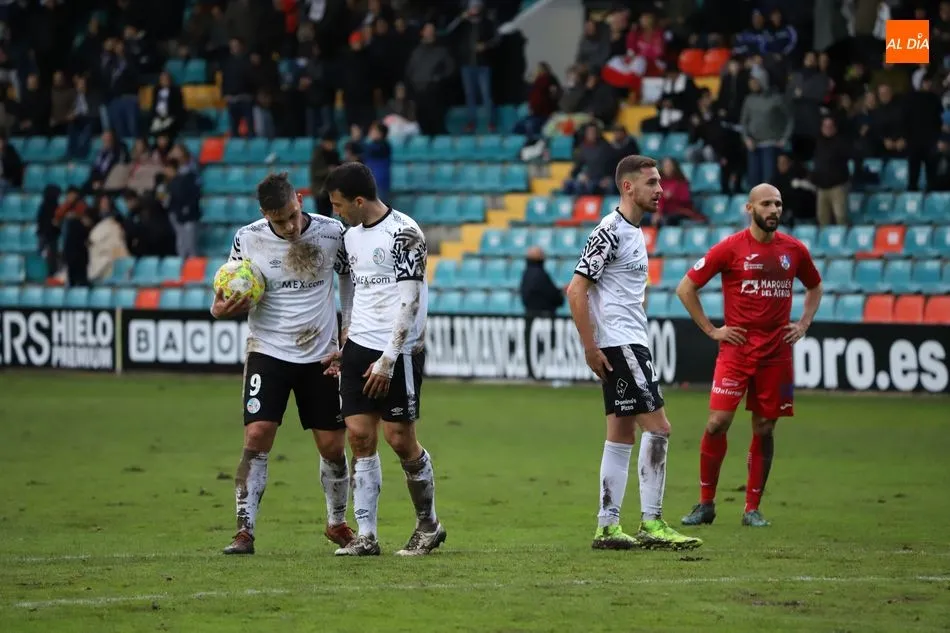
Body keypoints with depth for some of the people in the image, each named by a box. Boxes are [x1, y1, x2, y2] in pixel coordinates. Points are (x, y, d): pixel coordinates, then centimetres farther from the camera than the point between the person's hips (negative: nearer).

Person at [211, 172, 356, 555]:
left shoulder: (331, 233, -8)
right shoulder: (247, 239, -8)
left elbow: (352, 286, 6)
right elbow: (228, 298, 4)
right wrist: (221, 310, -20)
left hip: (321, 357, 1)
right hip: (268, 352, -1)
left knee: (333, 446, 5)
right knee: (257, 437, -15)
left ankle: (337, 523, 28)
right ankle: (245, 531, -10)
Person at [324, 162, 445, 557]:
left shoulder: (404, 233, -12)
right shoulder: (351, 237, 12)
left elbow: (409, 301, -15)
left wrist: (387, 360, -17)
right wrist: (346, 337, 16)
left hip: (399, 349, -7)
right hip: (360, 346, 7)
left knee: (400, 439, -2)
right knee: (359, 436, -1)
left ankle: (429, 525, 16)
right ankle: (365, 535, 1)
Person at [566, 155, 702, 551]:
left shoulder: (634, 233, 17)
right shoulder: (610, 231, -13)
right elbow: (576, 290, -16)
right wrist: (590, 347, -18)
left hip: (631, 344, 10)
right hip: (618, 345, -10)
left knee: (622, 434, 9)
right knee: (657, 426, -12)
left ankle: (607, 527, 10)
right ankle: (651, 523, -10)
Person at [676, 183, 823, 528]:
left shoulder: (794, 250, 6)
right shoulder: (730, 248, -5)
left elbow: (814, 287, 24)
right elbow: (686, 287, 0)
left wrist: (803, 324, 10)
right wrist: (711, 330, -2)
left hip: (777, 353, 3)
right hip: (736, 348, -3)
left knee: (764, 429, 4)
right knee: (718, 422, -9)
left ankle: (752, 509, 11)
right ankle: (706, 504, 3)